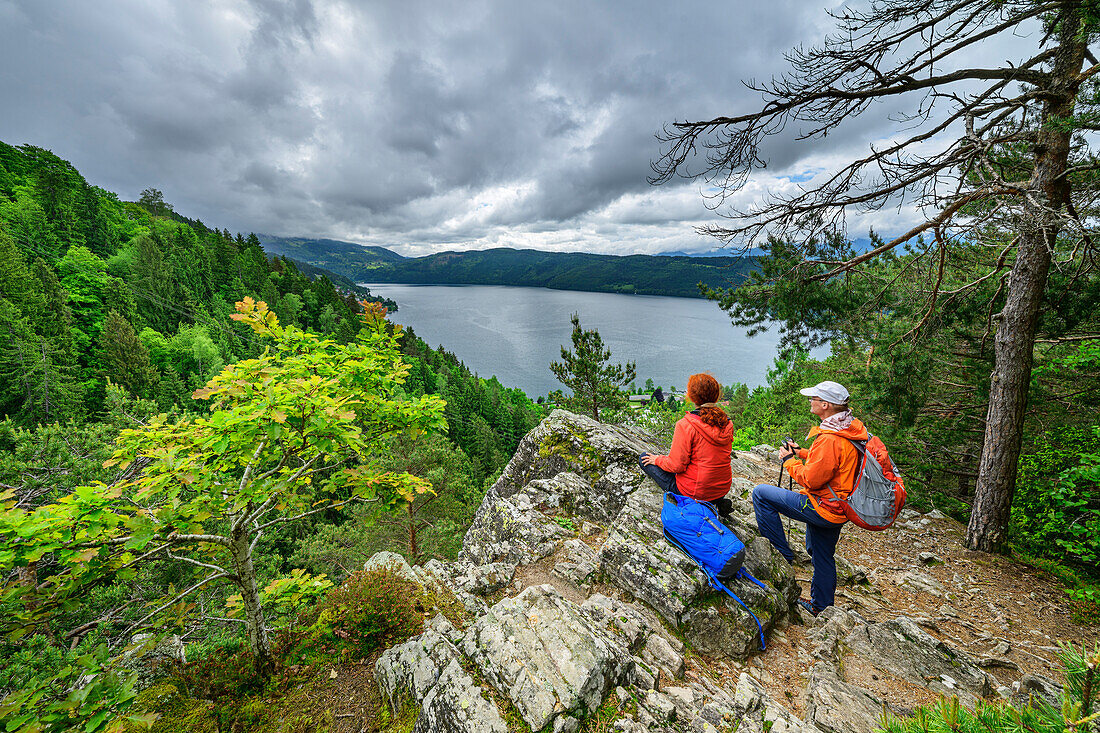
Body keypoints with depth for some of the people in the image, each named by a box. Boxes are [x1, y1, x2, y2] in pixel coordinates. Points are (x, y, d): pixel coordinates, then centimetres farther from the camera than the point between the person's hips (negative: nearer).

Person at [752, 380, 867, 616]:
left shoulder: (830, 439, -28)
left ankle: (782, 554, 5)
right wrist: (802, 453, 11)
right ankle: (821, 607, 43)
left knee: (761, 493, -7)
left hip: (822, 508, -10)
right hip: (838, 508, 10)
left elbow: (811, 479, -23)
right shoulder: (851, 428, 4)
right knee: (823, 557, 24)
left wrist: (789, 460, -9)